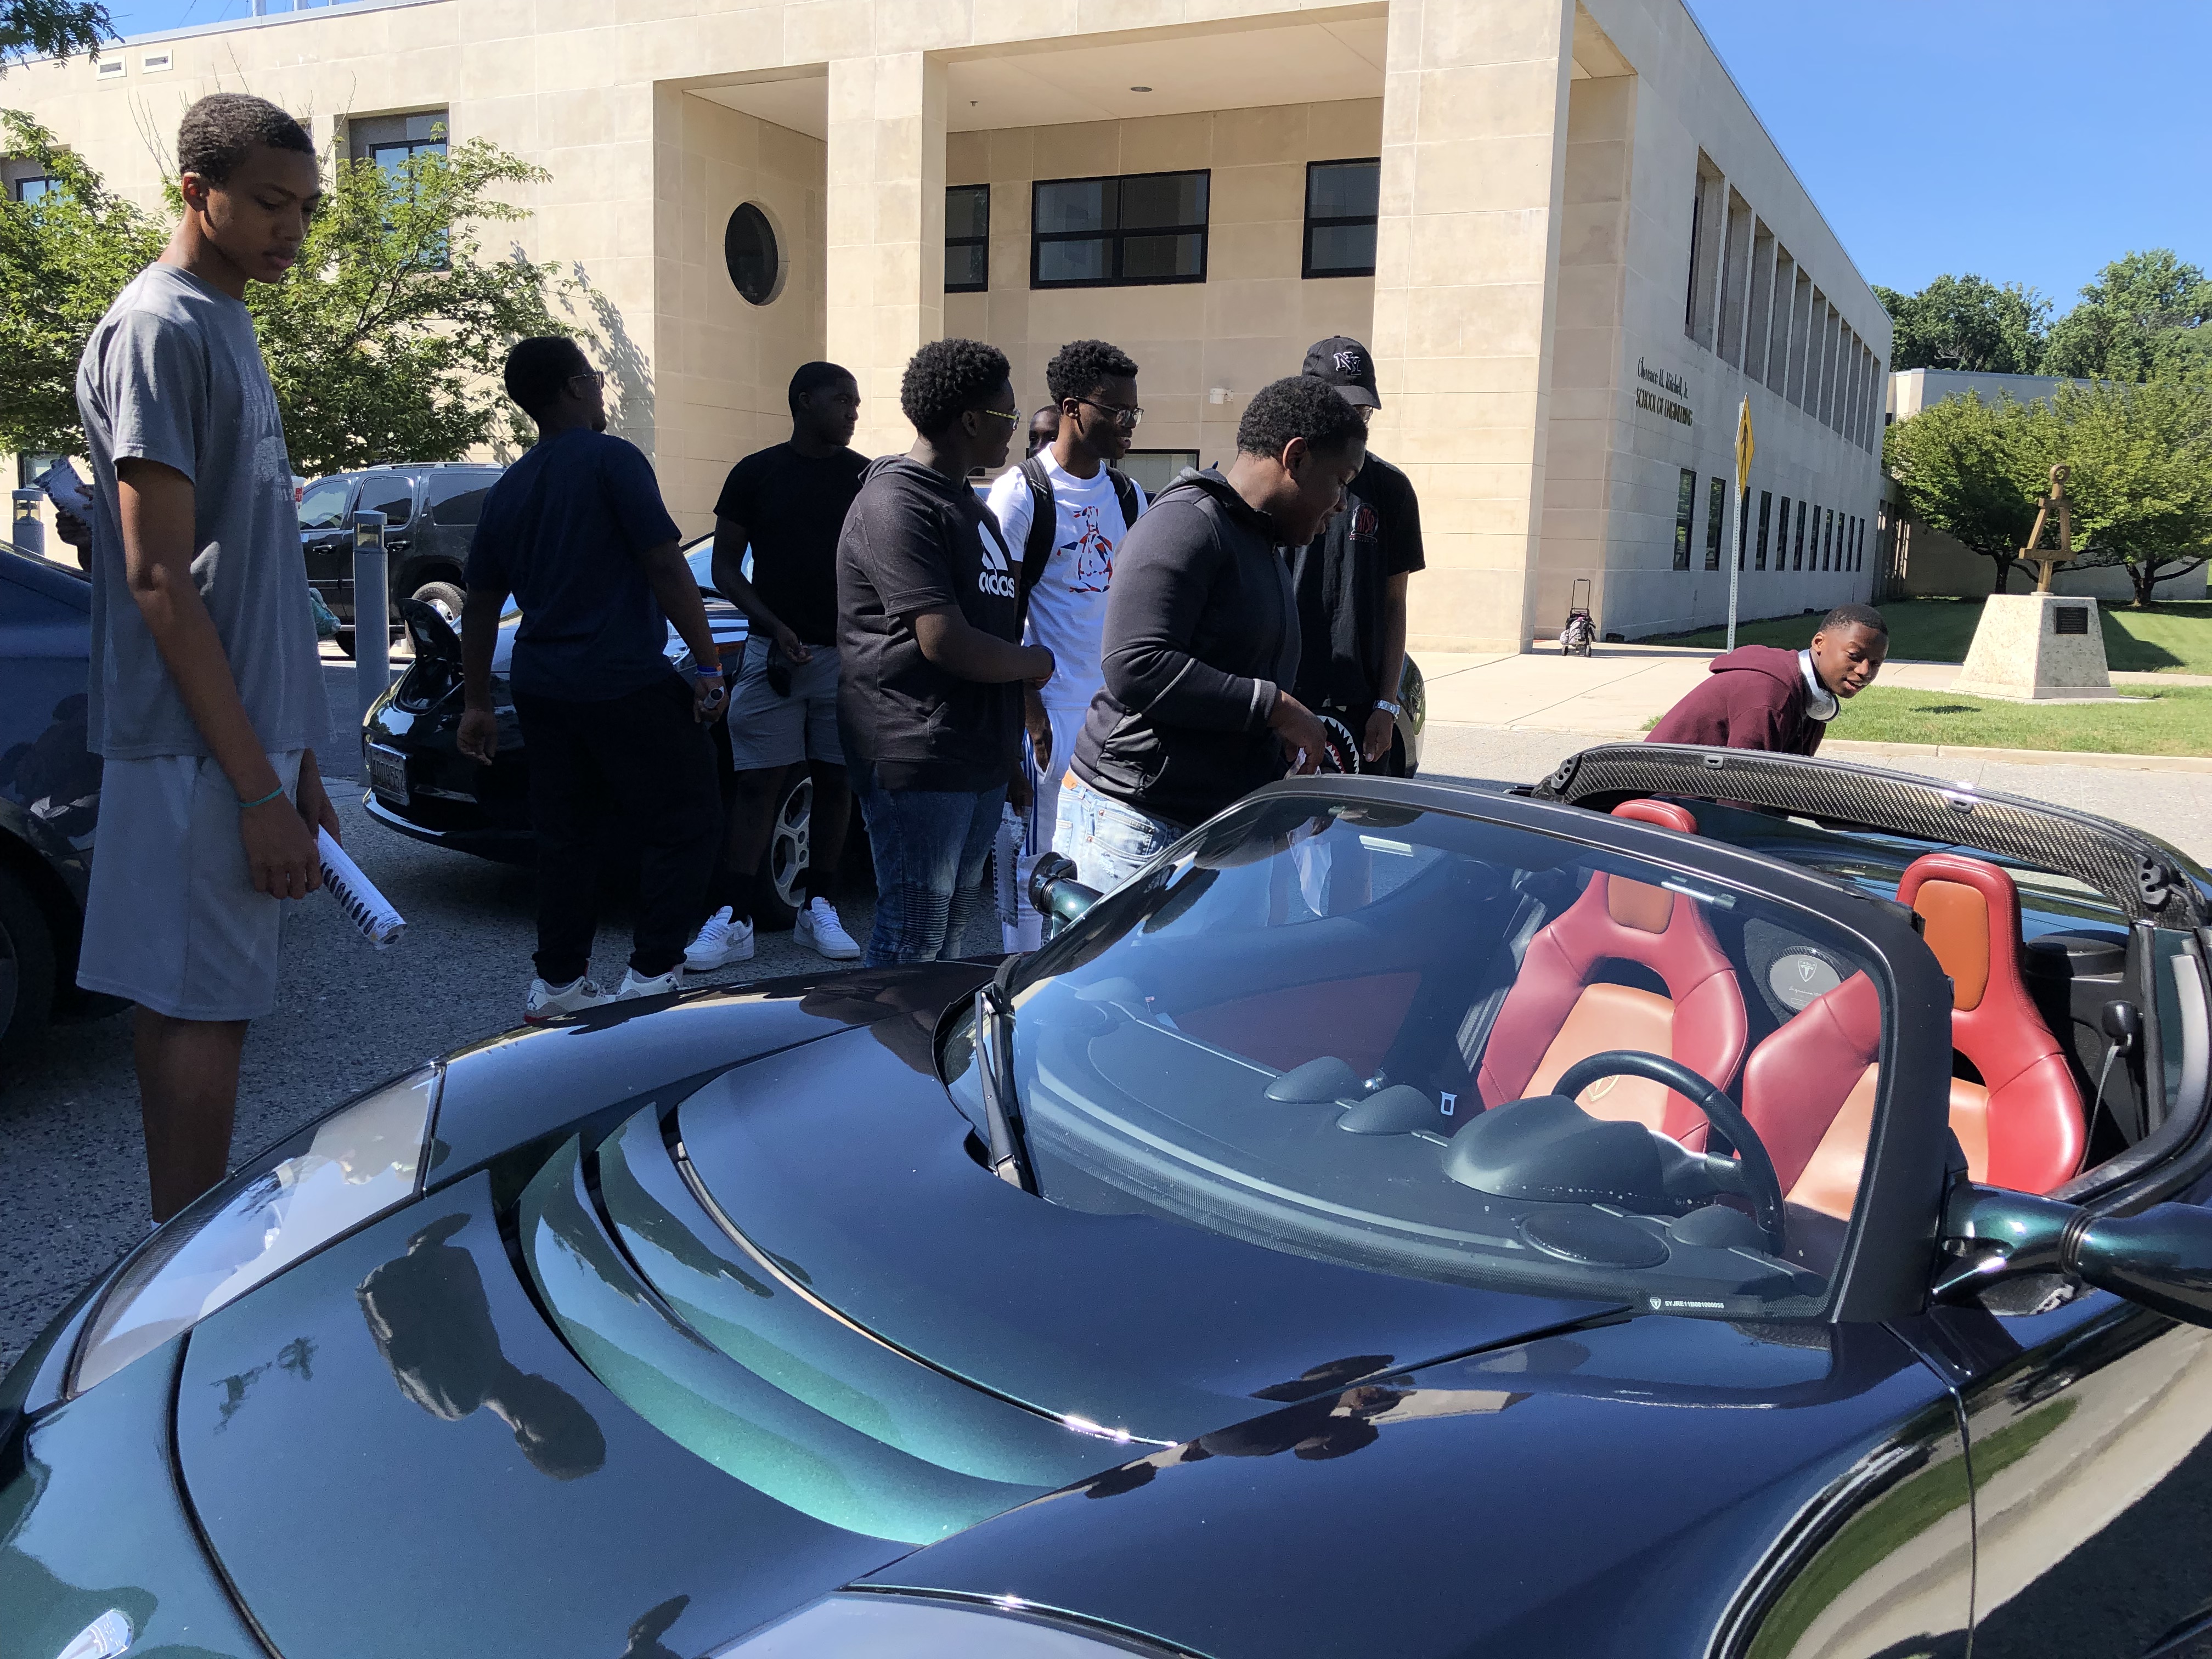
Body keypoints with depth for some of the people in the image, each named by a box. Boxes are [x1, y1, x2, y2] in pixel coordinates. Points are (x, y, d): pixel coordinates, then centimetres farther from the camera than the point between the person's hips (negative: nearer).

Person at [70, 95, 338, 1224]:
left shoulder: (227, 327, 18)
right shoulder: (156, 329, -9)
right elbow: (158, 581, -16)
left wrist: (294, 760, 18)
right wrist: (259, 785, -19)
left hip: (247, 734, 9)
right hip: (199, 749, -9)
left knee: (182, 1002, 12)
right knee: (201, 1014, -5)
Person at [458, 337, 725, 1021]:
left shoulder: (508, 490, 14)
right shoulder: (611, 460, -8)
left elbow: (479, 605, 16)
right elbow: (665, 568, -14)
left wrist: (477, 703, 22)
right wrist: (708, 663, -9)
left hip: (541, 684, 8)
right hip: (624, 682, -7)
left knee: (566, 834, 14)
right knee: (685, 823, 1)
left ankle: (557, 984, 18)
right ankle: (652, 977, -3)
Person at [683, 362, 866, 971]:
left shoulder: (866, 477, 8)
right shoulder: (756, 473, 3)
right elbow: (725, 568, 4)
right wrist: (775, 626, -10)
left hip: (848, 653, 2)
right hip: (773, 653, -2)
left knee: (835, 780, 6)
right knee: (757, 783, -4)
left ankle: (819, 909, 17)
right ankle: (732, 920, -2)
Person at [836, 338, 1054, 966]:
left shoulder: (970, 505, 18)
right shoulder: (896, 504, -15)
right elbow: (946, 644, -22)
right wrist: (1037, 663, -5)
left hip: (981, 757, 10)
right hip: (918, 761, -9)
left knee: (953, 927, 17)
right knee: (911, 939, -5)